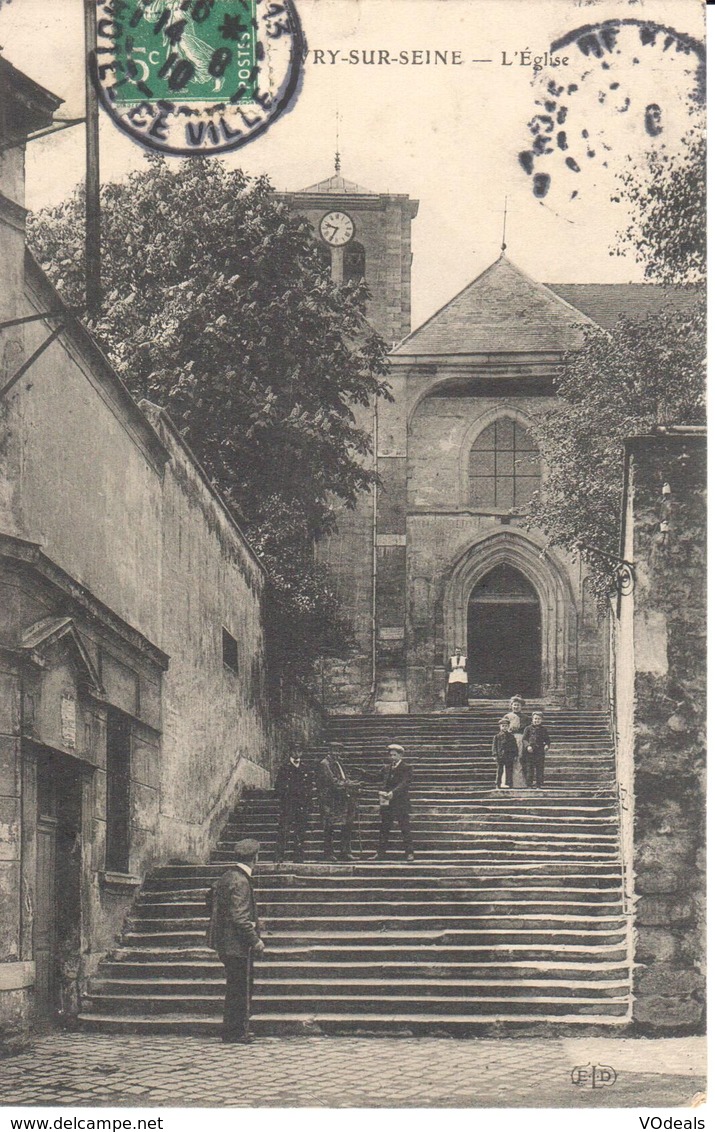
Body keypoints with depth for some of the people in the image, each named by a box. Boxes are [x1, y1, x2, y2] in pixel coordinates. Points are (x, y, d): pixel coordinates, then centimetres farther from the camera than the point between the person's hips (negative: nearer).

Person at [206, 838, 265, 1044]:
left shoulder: (227, 876, 10)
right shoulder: (240, 881, -19)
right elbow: (240, 917, -23)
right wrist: (255, 941, -17)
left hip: (226, 942, 10)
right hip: (238, 943, -10)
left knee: (234, 988, 17)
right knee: (241, 989, -2)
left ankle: (231, 1031, 23)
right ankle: (238, 1032, 3)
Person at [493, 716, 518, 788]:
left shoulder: (511, 736, 8)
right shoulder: (497, 737, 3)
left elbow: (515, 747, 10)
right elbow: (494, 746, 0)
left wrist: (516, 755, 4)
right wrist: (495, 755, -8)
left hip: (509, 757, 1)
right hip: (500, 757, -1)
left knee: (509, 771, 2)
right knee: (499, 771, 1)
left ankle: (509, 784, 8)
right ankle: (498, 785, 7)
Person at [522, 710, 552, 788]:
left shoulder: (543, 729, 9)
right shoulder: (528, 729, 4)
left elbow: (547, 739, 13)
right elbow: (524, 739, 2)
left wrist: (547, 745, -8)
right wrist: (527, 746, -16)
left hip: (540, 752, 1)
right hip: (530, 752, -1)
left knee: (539, 769, 2)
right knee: (529, 769, 0)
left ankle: (539, 785, 6)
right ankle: (529, 784, 6)